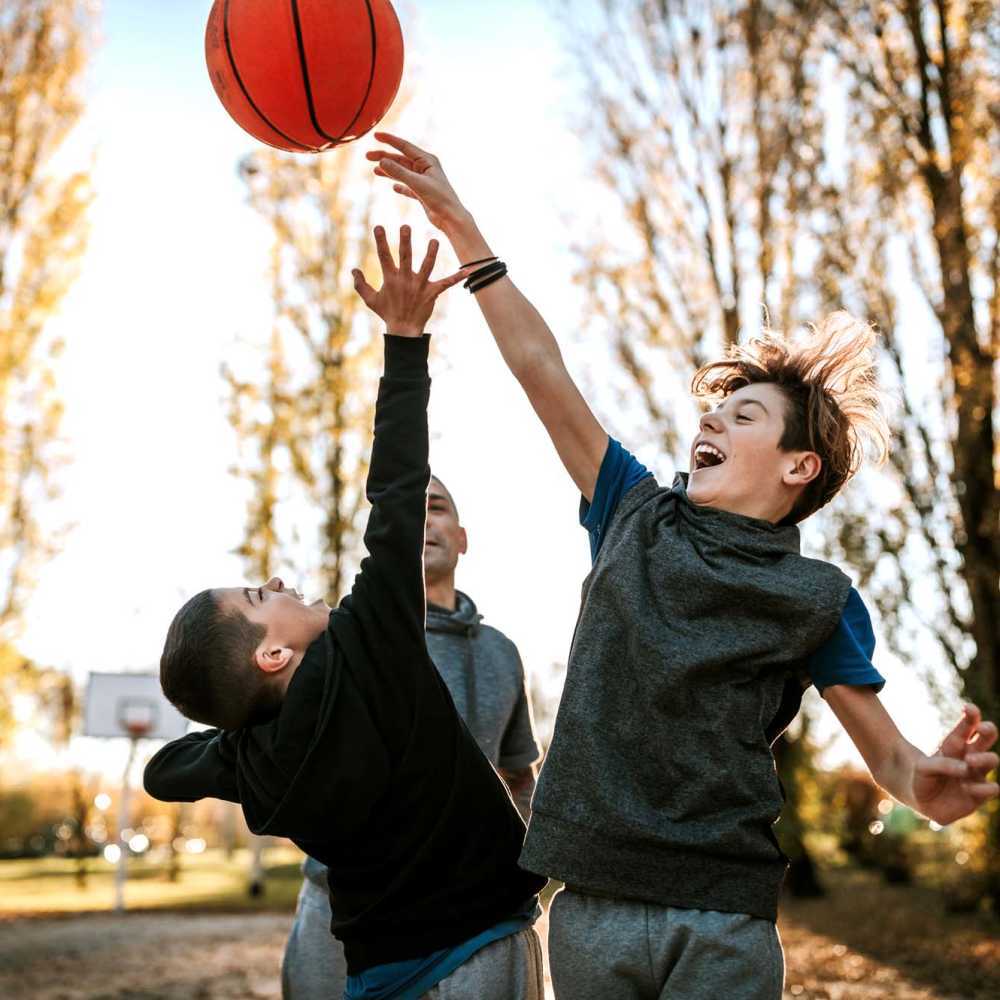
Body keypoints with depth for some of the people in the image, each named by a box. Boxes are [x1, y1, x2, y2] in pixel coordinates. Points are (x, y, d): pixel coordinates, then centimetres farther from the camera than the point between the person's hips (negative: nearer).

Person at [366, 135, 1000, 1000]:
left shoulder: (818, 601, 1)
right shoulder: (638, 519, 9)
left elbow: (888, 755, 2)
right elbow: (542, 370, 8)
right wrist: (462, 229, 8)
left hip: (721, 918, -3)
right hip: (590, 904, 3)